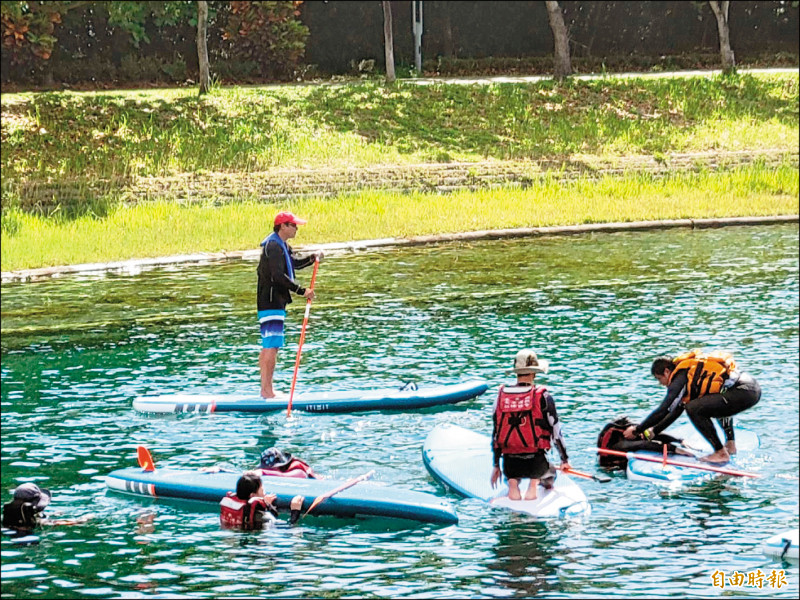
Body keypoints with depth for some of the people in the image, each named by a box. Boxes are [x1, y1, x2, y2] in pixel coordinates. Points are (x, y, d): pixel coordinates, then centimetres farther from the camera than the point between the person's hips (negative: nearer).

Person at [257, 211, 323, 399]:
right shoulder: (273, 246, -17)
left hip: (276, 302, 11)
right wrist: (302, 291, -24)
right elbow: (279, 276, -26)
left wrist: (312, 258, 13)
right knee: (271, 346, -12)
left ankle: (266, 389, 18)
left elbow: (294, 264, 31)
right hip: (271, 303, -11)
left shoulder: (282, 246, 17)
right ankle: (267, 390, -13)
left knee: (269, 346, 13)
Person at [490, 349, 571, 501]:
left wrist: (496, 466, 17)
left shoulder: (501, 396, 1)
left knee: (512, 475, 33)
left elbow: (495, 434, 7)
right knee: (551, 473, 29)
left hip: (510, 465, 2)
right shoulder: (542, 396, -8)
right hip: (535, 463, -2)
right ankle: (534, 483, 1)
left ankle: (512, 483, 3)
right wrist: (565, 460, 8)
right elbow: (556, 431, -4)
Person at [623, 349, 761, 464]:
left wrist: (637, 430, 0)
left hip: (744, 393, -10)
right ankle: (730, 445, 30)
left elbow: (662, 411, -9)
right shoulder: (689, 374, 23)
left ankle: (721, 453, -10)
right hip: (754, 390, 10)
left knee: (694, 409, -14)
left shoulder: (680, 378, -6)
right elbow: (677, 410, 30)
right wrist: (653, 432, 30)